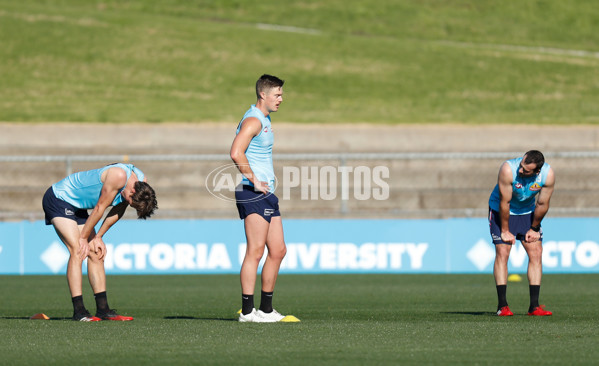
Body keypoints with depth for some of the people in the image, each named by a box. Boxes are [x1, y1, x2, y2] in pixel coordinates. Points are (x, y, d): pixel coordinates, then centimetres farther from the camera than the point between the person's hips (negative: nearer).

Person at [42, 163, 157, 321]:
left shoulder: (141, 183, -5)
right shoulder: (119, 176, -31)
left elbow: (117, 212, 8)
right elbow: (100, 208, -22)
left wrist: (98, 237, 6)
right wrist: (83, 238, -12)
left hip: (76, 207, 9)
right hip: (57, 199, -9)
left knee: (95, 254, 3)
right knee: (78, 251, -18)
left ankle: (103, 309, 5)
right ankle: (79, 311, -21)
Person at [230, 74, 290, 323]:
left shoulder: (265, 120, 20)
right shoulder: (253, 120, -12)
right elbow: (236, 153, -26)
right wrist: (254, 181, -21)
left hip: (266, 193, 10)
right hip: (252, 194, -10)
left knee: (278, 250, 9)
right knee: (255, 251, -11)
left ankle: (266, 309, 14)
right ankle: (247, 310, -9)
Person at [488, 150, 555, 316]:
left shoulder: (548, 175, -26)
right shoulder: (508, 169, -35)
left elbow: (542, 205, -12)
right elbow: (504, 203, -26)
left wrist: (534, 228, -2)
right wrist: (505, 231, -18)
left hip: (527, 212, 3)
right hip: (501, 211, -3)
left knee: (536, 253, -5)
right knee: (502, 253, -13)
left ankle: (534, 306, -4)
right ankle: (502, 305, -11)